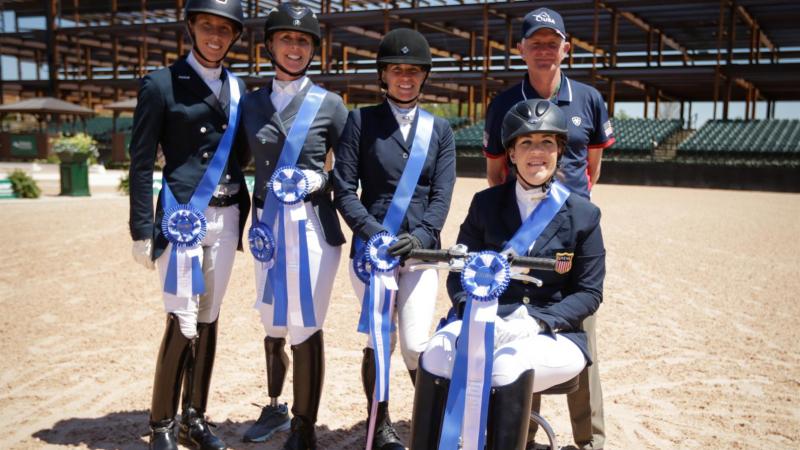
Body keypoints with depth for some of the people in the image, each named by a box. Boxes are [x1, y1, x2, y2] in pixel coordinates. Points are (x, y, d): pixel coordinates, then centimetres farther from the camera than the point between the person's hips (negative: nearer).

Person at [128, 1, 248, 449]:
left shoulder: (238, 88, 11)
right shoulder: (161, 84, -3)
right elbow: (142, 163, -5)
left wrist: (249, 213, 6)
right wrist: (143, 231, -9)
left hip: (227, 217, 5)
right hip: (183, 216, -5)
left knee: (209, 320, 9)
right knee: (183, 322, -7)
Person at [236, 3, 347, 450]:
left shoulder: (329, 104, -1)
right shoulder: (251, 103, 9)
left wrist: (321, 182, -15)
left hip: (312, 224, -4)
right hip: (267, 224, 4)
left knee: (306, 328, -3)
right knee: (273, 326, 17)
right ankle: (275, 408, 37)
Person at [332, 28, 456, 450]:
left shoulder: (439, 129, 11)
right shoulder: (361, 120, 4)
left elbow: (442, 194, 2)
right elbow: (344, 188, -3)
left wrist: (419, 236, -15)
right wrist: (374, 233, -16)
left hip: (420, 249, 1)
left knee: (415, 344, -5)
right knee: (379, 341, 5)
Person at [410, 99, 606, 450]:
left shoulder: (583, 215, 2)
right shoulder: (486, 203, 7)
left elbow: (589, 293, 1)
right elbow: (460, 273, 7)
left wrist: (536, 321, -15)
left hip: (552, 332, -2)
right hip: (485, 322, 2)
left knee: (507, 366, -36)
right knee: (435, 356, -30)